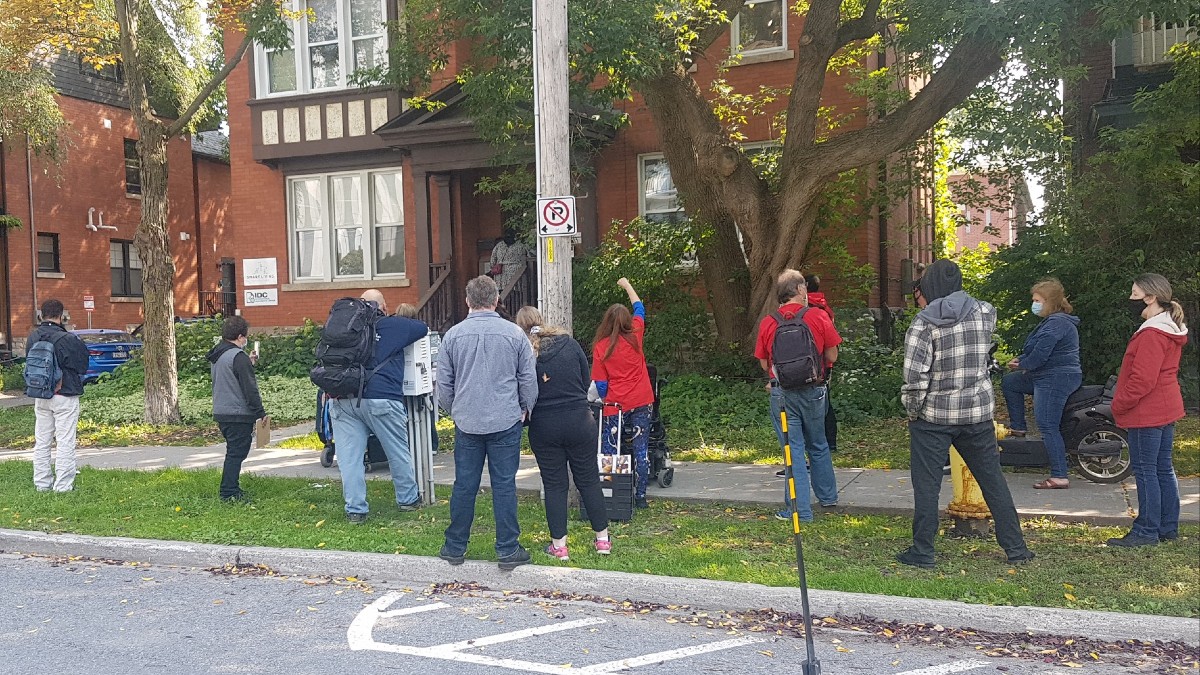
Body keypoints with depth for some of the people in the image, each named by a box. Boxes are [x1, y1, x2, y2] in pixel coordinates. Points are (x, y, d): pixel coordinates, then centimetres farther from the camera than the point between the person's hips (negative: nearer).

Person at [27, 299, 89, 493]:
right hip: (64, 397, -6)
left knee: (41, 442, 14)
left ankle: (42, 483, 21)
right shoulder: (68, 339, -17)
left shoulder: (33, 338, 1)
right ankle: (63, 485, 1)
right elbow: (82, 367, -8)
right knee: (65, 442, 0)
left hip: (40, 398, 6)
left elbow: (29, 366, 10)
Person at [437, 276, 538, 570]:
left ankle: (455, 547, 20)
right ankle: (508, 550, 9)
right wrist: (525, 408, 17)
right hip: (506, 422, -1)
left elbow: (443, 382, 7)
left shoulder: (453, 335, 0)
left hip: (467, 422, 1)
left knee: (464, 485, 9)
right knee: (504, 485, 4)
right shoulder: (514, 333, -4)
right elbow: (529, 379, 1)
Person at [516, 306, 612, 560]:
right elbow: (587, 380, 5)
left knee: (554, 485, 9)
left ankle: (559, 545, 13)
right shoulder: (569, 344, -2)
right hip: (579, 422, 2)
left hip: (543, 427, -1)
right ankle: (602, 539, 20)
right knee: (589, 480, 13)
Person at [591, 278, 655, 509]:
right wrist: (627, 285, 33)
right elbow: (639, 308, 21)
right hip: (642, 402, 2)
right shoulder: (635, 336, 2)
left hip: (615, 404, -2)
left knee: (611, 451, 4)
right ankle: (640, 496, 7)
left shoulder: (600, 347, -3)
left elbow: (600, 383, -1)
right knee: (641, 450, 5)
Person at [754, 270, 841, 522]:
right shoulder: (819, 317, -7)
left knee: (793, 450, 4)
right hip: (814, 391, 1)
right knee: (818, 446, 20)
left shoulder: (767, 323, -4)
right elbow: (832, 357, -1)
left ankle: (800, 510, 6)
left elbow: (764, 364, 4)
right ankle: (827, 496, 36)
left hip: (782, 394, -1)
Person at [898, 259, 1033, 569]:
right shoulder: (984, 314, 1)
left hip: (933, 416, -4)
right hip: (978, 413, 4)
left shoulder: (925, 322, -13)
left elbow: (915, 375, -19)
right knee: (993, 481, 14)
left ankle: (922, 552, 9)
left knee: (926, 485, 4)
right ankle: (1015, 547, 21)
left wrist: (913, 410, -3)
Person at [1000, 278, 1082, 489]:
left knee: (1048, 428, -11)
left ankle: (1059, 477, -9)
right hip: (1047, 377, 11)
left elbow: (1040, 354, -23)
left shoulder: (1056, 323, -18)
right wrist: (1020, 359, 4)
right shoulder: (1053, 320, 17)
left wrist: (1022, 365, -6)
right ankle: (1018, 428, 25)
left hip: (1056, 379, -11)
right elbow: (1036, 349, 21)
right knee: (1009, 382, 21)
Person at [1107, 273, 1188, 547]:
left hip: (1146, 412, -10)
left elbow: (1143, 379, -24)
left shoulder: (1151, 334, -20)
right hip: (1167, 410, 10)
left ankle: (1146, 531, 2)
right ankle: (1168, 528, 22)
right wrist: (1123, 403, 18)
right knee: (1163, 469, 14)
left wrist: (1119, 404, -12)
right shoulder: (1171, 329, 13)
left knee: (1146, 471, -4)